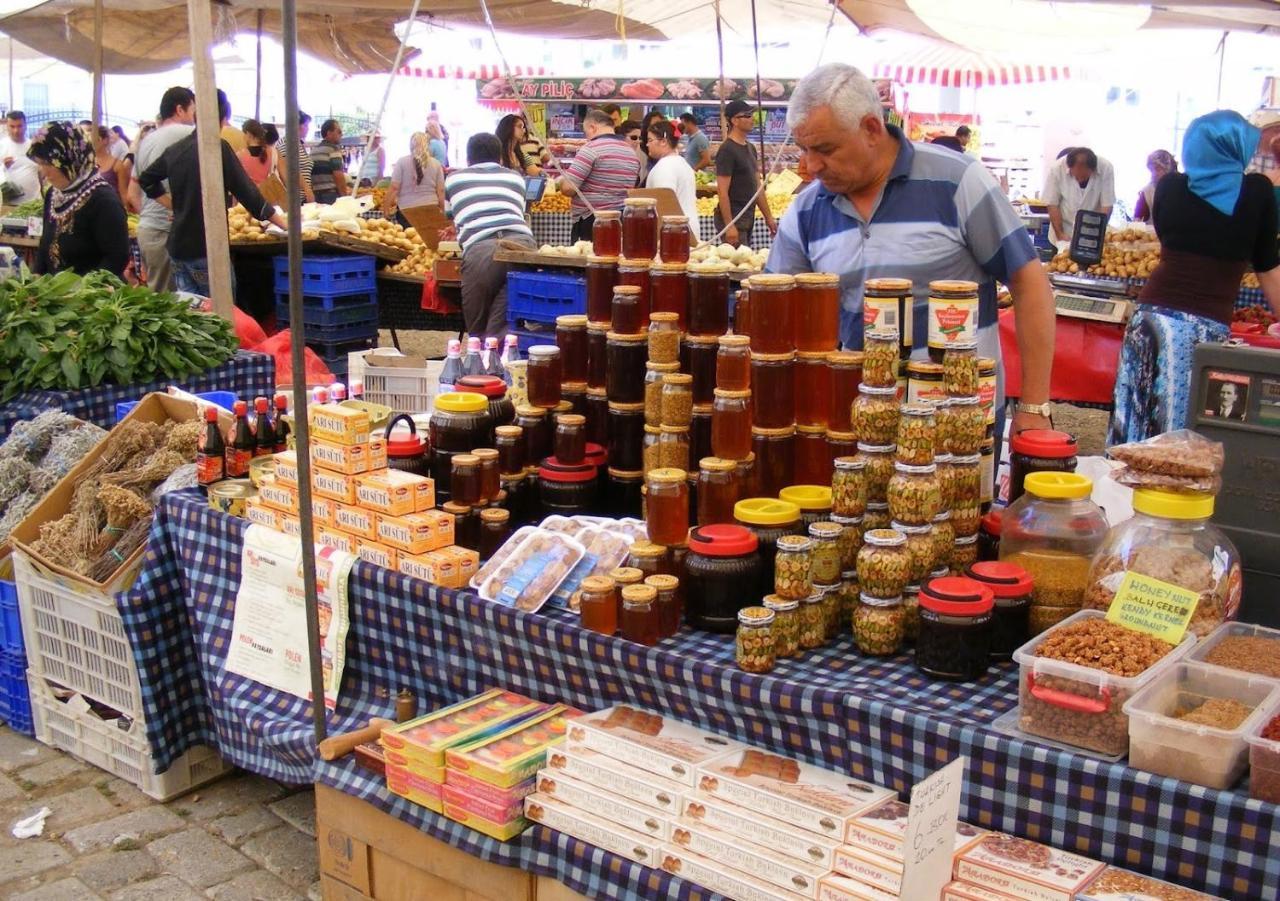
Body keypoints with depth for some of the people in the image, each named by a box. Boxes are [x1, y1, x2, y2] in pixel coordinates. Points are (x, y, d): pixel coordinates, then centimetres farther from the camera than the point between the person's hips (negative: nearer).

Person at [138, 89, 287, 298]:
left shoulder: (175, 149, 9)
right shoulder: (218, 148, -11)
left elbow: (146, 180, 23)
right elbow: (247, 193, -10)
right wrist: (285, 224, -3)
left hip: (177, 246, 7)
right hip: (206, 249, -7)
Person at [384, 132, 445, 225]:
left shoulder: (402, 162, 1)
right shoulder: (436, 163, 6)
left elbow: (394, 188, -3)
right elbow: (441, 190, 5)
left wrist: (386, 210, 3)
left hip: (407, 211, -2)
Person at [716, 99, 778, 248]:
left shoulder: (750, 148, 14)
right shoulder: (727, 150, -12)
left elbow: (757, 186, 19)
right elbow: (722, 191, -16)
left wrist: (768, 217, 17)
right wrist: (729, 225, -21)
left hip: (748, 217, 8)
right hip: (734, 218, -8)